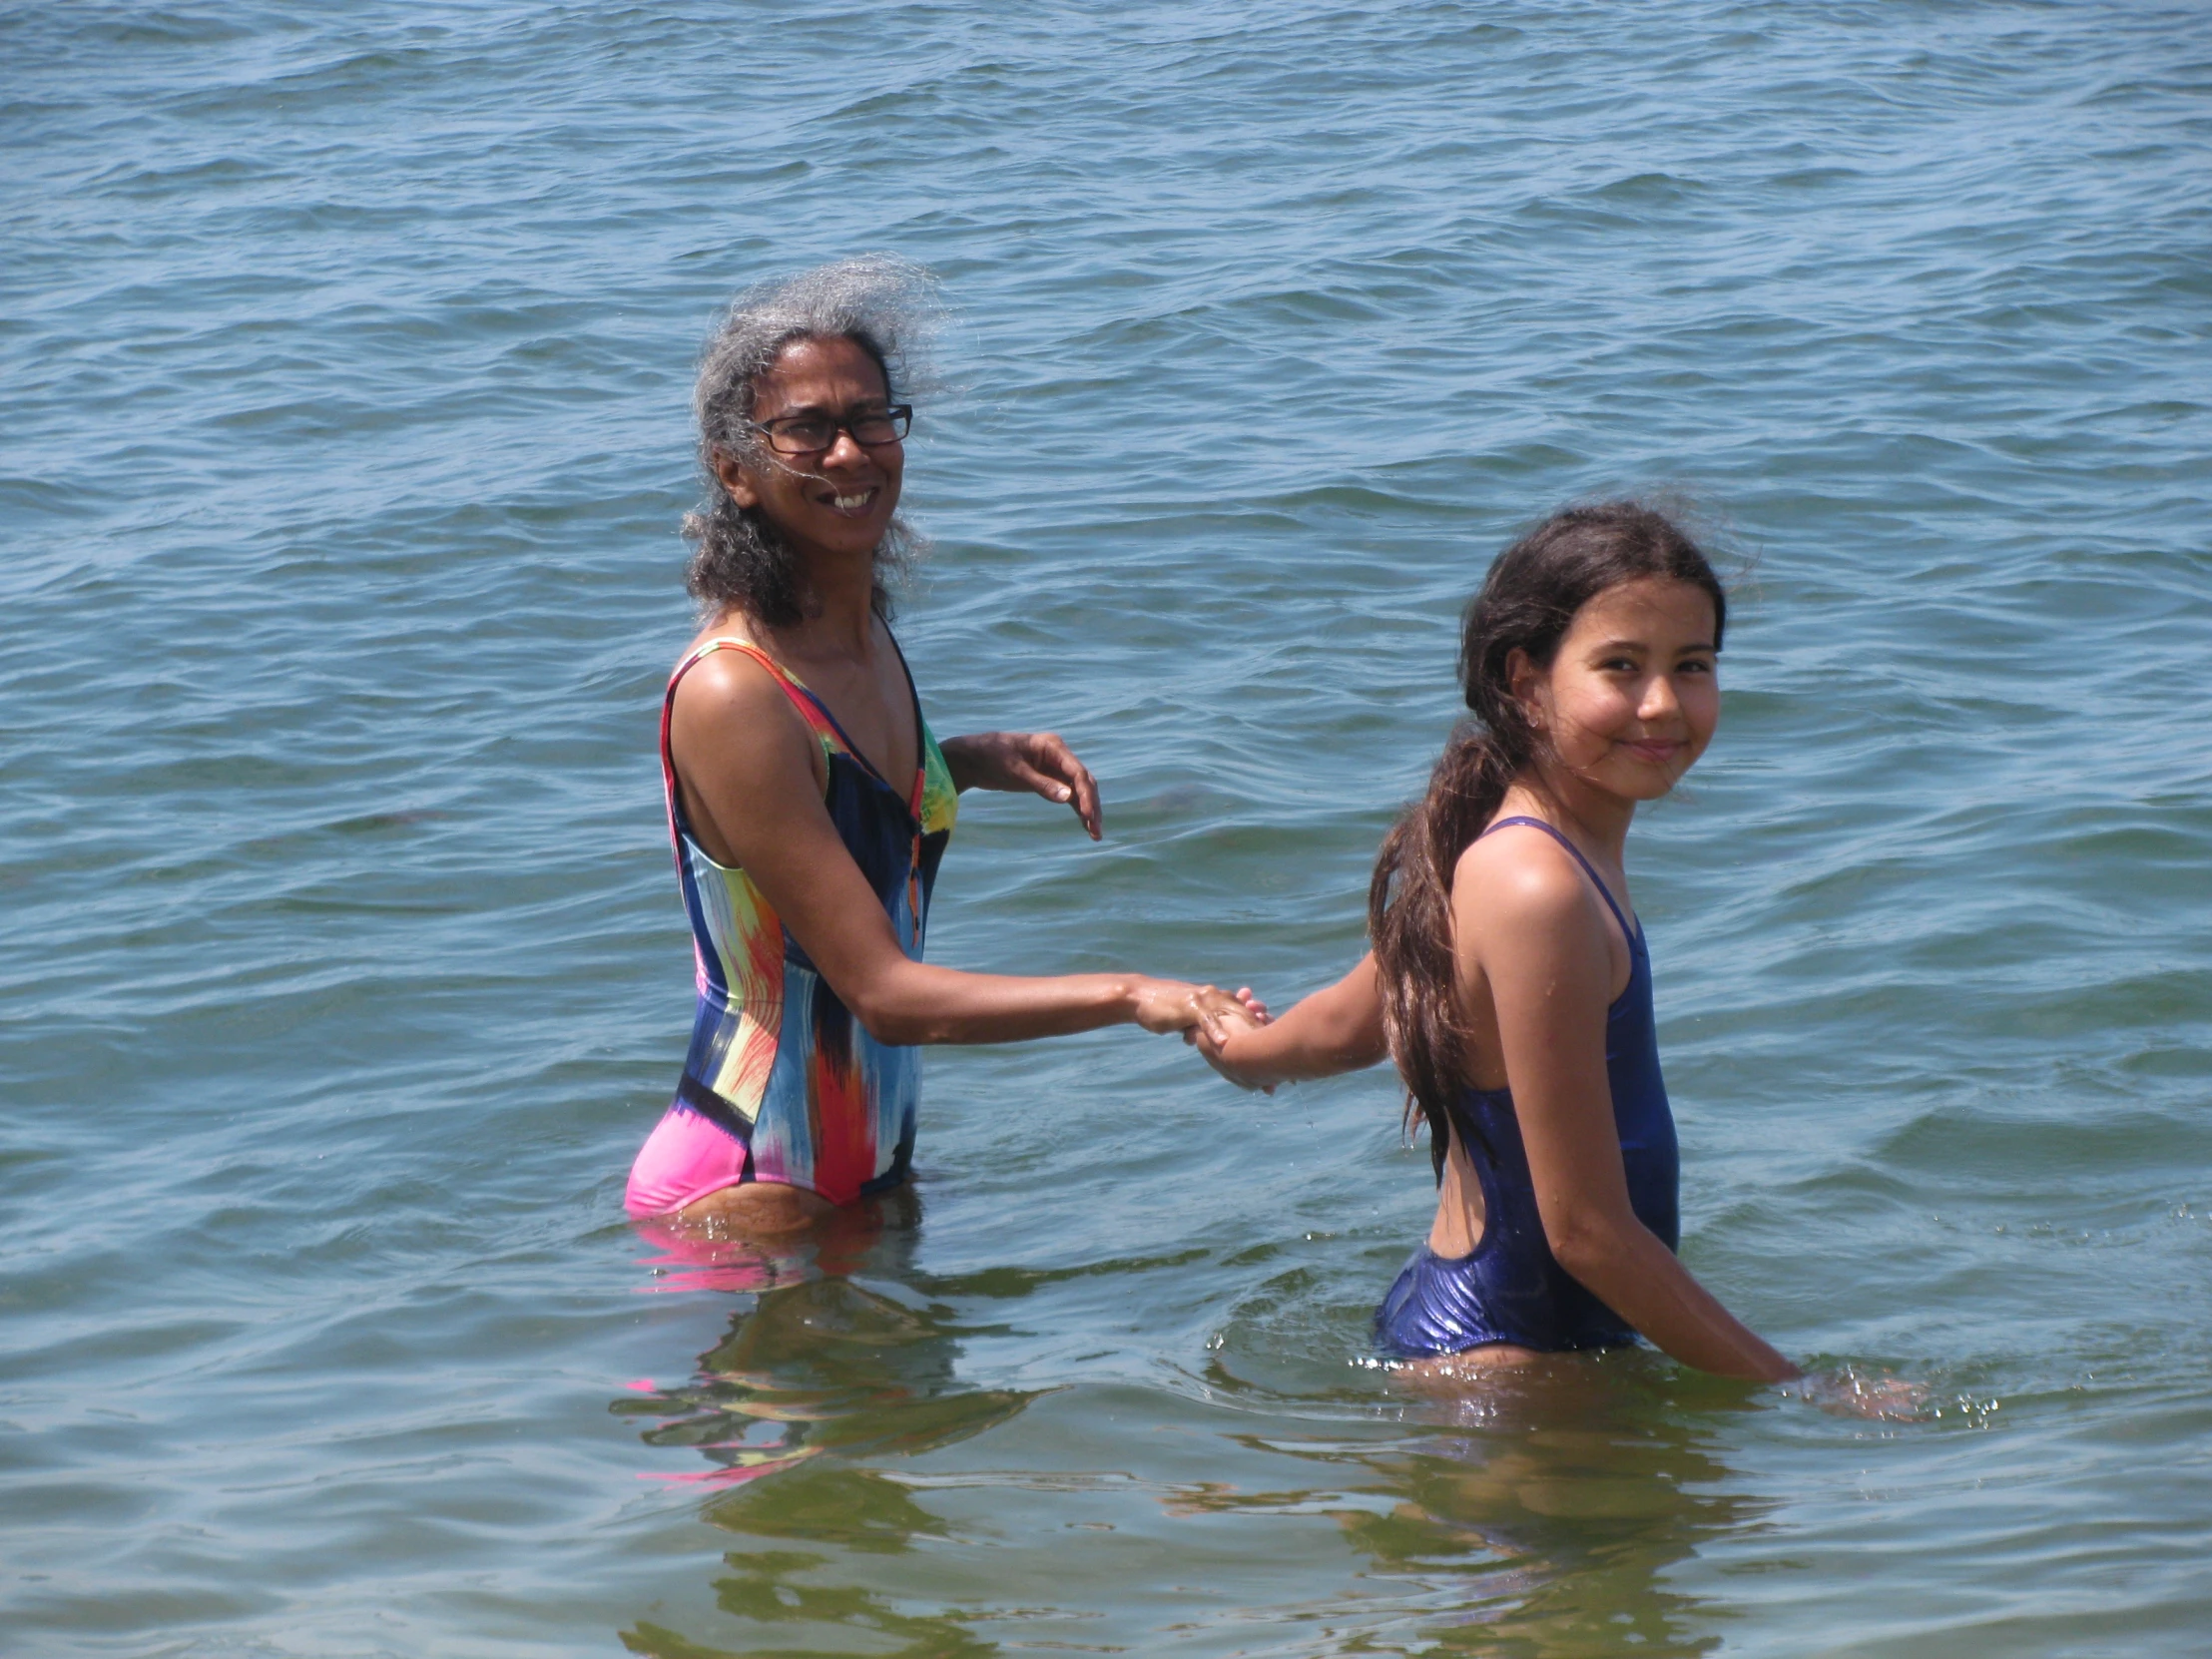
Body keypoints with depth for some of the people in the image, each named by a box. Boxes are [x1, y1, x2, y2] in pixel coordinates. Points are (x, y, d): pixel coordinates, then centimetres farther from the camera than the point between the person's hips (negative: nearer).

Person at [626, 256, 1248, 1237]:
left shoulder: (860, 629, 1)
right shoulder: (729, 694, -25)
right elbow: (882, 992, -27)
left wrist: (978, 760, 6)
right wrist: (1130, 997, -29)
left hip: (871, 1166, 9)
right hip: (744, 1195, -9)